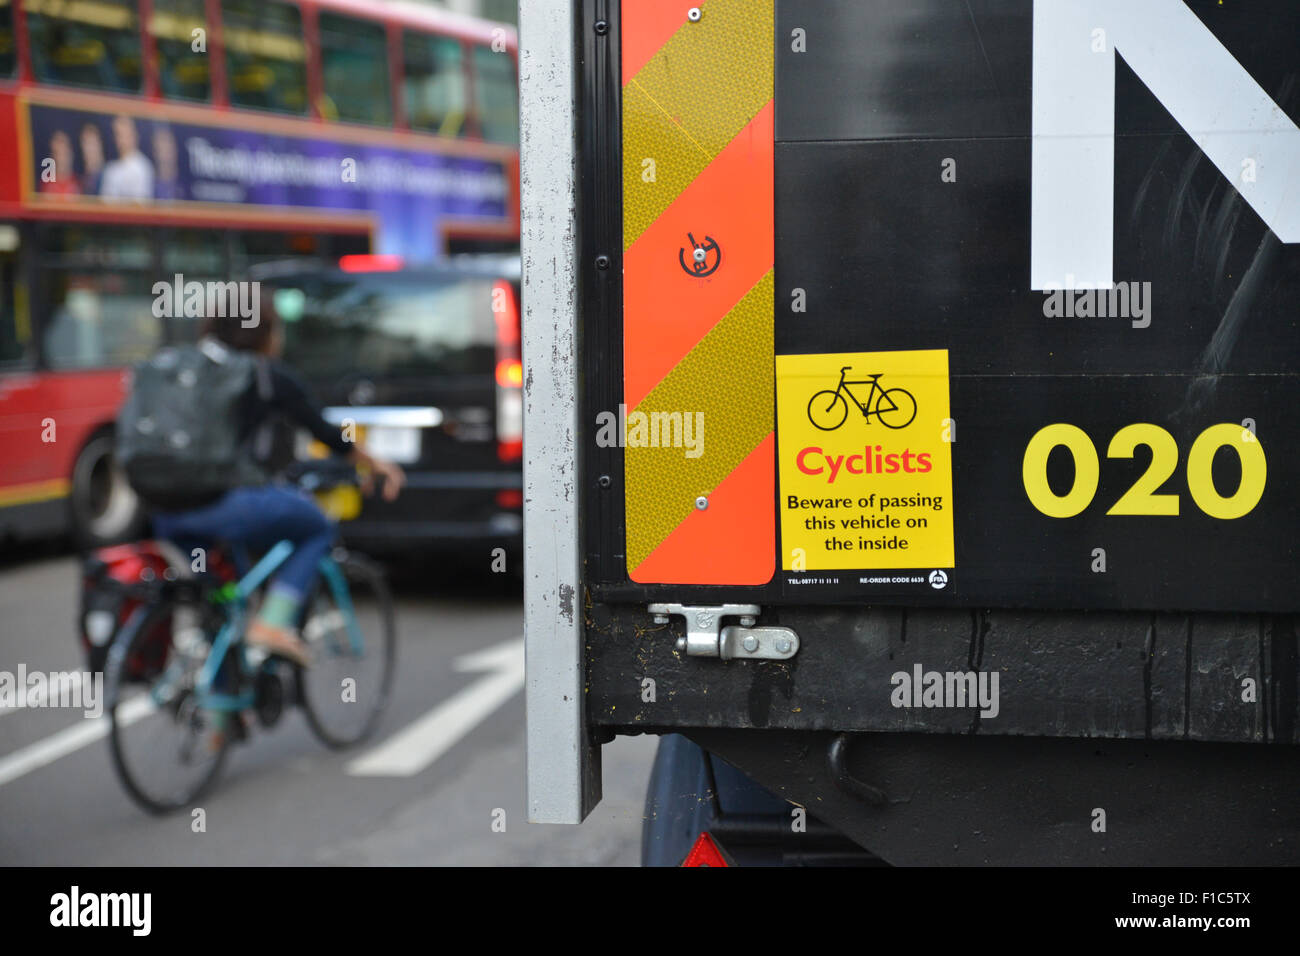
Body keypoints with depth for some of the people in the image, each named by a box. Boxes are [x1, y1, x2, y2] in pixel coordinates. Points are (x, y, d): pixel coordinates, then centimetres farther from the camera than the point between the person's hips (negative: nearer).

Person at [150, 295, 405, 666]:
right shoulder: (270, 375, 4)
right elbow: (322, 431, 9)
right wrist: (373, 464, 23)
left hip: (168, 514, 6)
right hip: (227, 503, -6)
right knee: (316, 528, 17)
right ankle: (273, 623, 1)